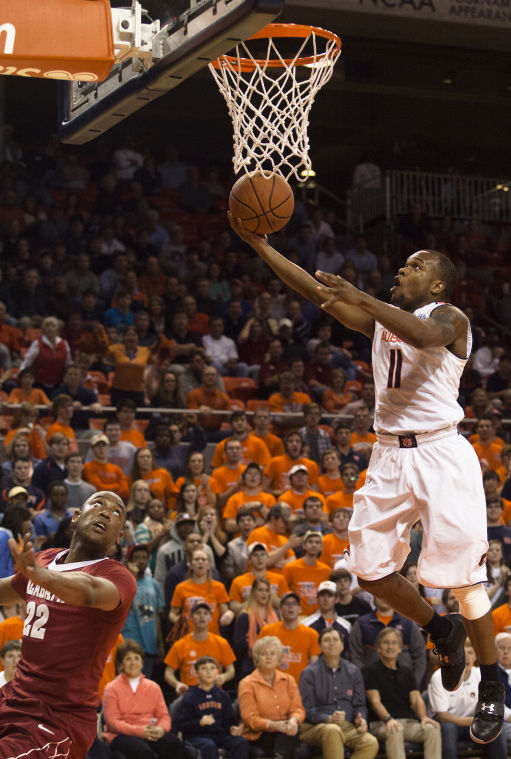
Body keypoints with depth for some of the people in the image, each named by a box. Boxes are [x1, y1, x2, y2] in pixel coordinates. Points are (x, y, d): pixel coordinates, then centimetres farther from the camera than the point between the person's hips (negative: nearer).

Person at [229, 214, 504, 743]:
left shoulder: (449, 317, -4)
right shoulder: (381, 318, 16)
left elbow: (426, 334, -29)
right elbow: (314, 290, 8)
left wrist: (360, 298, -36)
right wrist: (258, 244, 1)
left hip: (440, 454, -7)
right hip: (390, 456, 7)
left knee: (462, 574, -7)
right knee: (369, 569, 4)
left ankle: (492, 687, 7)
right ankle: (442, 632, 28)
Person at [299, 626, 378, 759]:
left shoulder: (353, 671, 17)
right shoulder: (309, 673, 3)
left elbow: (359, 704, 18)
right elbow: (306, 709, -4)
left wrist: (361, 720, -5)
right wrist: (329, 719, -21)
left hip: (347, 726, 4)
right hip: (316, 727, -4)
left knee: (371, 743, -27)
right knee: (333, 731, -40)